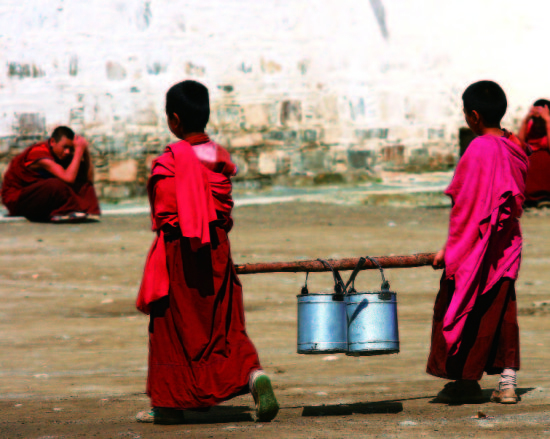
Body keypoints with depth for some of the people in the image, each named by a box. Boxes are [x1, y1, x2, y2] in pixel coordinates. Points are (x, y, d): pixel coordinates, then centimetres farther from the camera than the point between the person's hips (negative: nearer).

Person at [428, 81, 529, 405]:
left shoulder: (479, 150, -18)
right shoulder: (515, 148, 5)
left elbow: (465, 207, -16)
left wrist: (450, 248, -9)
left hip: (477, 245, -7)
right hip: (509, 244, 7)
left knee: (465, 311, 5)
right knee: (502, 311, 10)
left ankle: (467, 381, 11)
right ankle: (508, 381, 7)